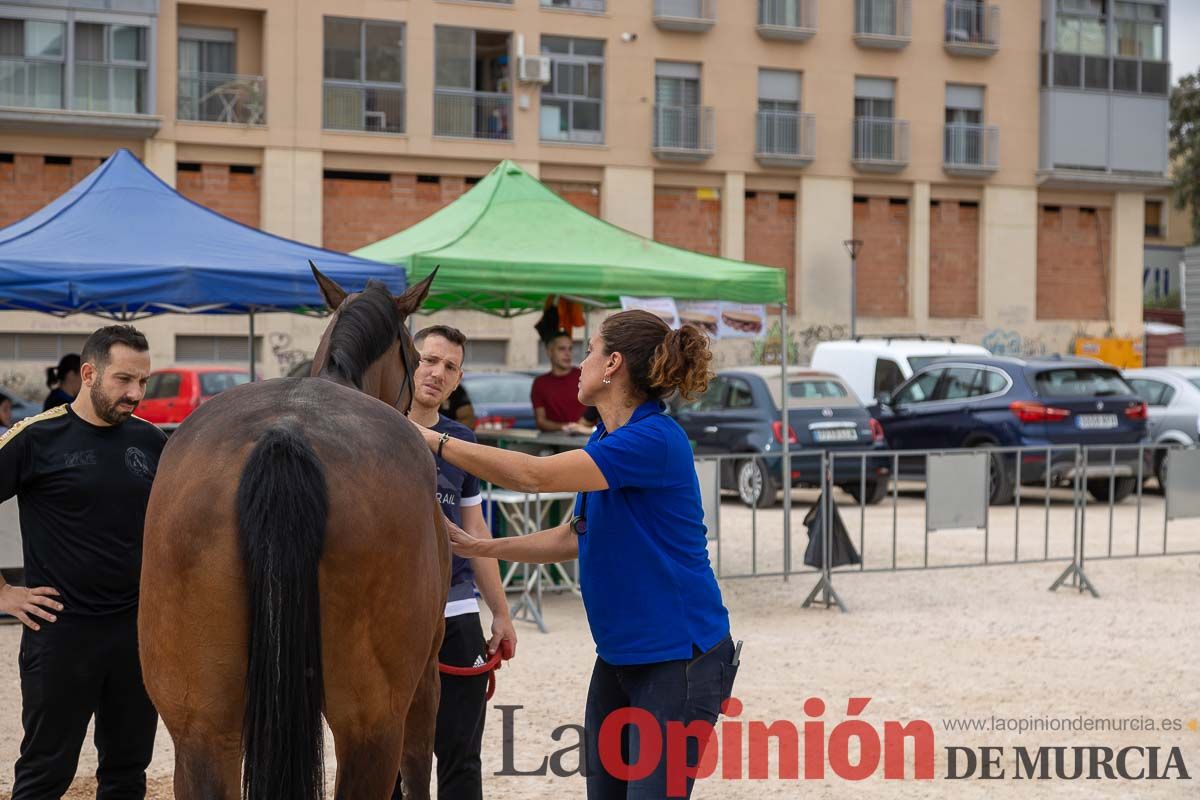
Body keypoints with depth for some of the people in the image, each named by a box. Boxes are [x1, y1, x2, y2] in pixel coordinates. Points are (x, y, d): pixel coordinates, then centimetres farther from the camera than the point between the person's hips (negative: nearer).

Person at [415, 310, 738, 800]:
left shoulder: (654, 439, -21)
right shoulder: (604, 439, 10)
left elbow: (534, 474, -26)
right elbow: (574, 538, 19)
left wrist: (435, 442, -19)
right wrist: (482, 547, 12)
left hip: (678, 657, -9)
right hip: (618, 655, 9)